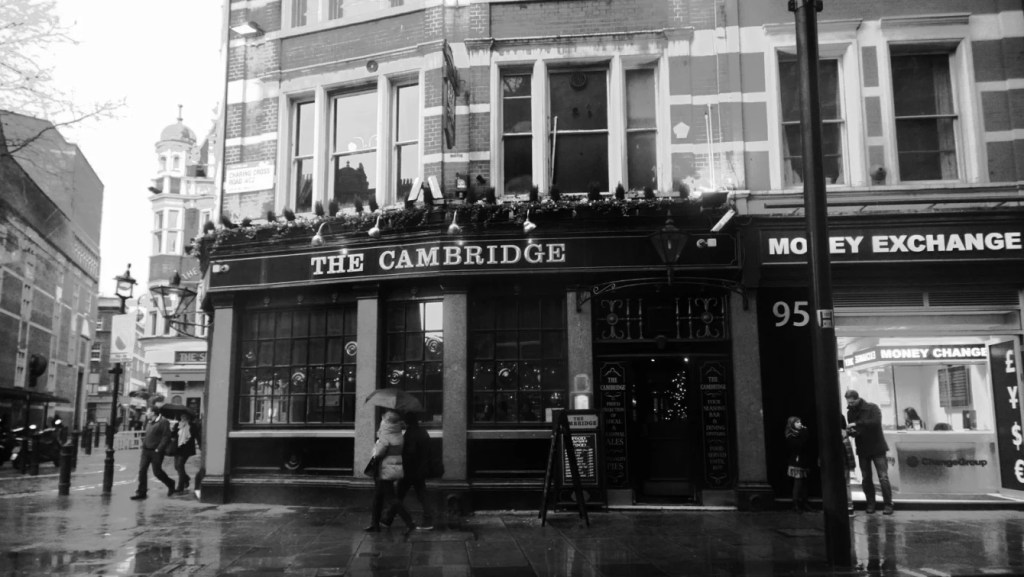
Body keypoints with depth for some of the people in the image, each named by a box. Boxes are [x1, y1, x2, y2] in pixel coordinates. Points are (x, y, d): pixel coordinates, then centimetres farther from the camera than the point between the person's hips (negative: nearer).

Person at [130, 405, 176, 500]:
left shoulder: (163, 422, -12)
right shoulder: (150, 423, 14)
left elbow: (166, 437, -17)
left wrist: (159, 448, -20)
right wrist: (144, 443, 9)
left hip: (156, 452, -7)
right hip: (146, 450, 7)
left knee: (157, 472, 0)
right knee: (142, 470, 0)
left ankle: (170, 484, 25)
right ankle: (141, 492, 5)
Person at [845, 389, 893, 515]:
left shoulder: (872, 408, -11)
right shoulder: (850, 412, 4)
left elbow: (876, 422, -30)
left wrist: (857, 424, -33)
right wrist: (851, 431, -13)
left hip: (877, 448, -5)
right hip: (862, 449, 5)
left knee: (883, 477, -4)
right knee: (866, 479, 8)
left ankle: (888, 505, 3)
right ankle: (870, 504, 16)